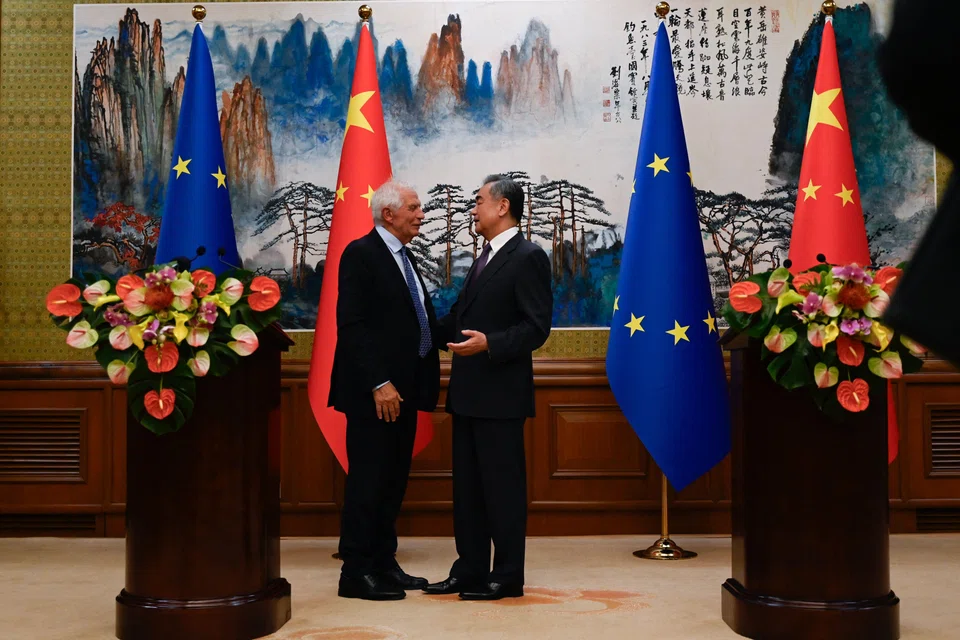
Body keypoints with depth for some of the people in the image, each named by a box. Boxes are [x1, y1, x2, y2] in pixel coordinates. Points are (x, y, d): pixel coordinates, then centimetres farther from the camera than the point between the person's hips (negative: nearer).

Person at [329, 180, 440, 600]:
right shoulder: (361, 254, -10)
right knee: (367, 482, -3)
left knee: (393, 482, 13)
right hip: (375, 392, -9)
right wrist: (379, 383, -22)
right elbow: (352, 326, -18)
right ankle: (356, 572, 6)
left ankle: (384, 563, 21)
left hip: (403, 390, 9)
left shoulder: (404, 257, 17)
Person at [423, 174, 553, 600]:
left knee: (502, 485, -1)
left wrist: (489, 343, -28)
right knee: (467, 485, 13)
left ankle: (507, 577, 8)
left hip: (501, 392, -9)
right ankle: (470, 570, 21)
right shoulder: (485, 259, 19)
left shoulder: (527, 257, -10)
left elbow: (536, 327, -17)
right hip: (468, 391, 9)